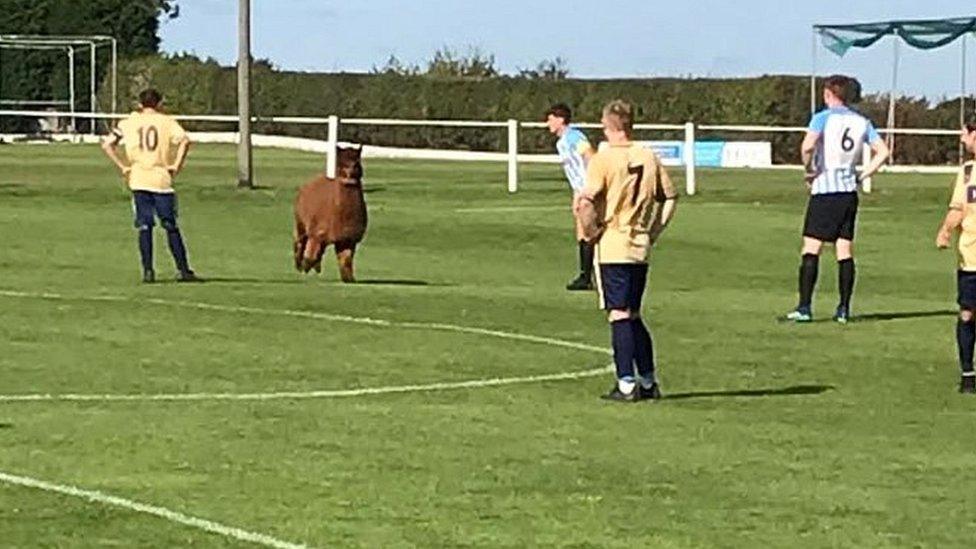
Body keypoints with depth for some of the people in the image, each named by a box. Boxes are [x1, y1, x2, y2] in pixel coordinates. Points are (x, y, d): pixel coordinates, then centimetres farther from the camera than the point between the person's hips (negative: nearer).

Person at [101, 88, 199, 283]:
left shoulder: (128, 123, 8)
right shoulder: (167, 121, 3)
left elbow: (107, 144, 2)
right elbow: (184, 141, -14)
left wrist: (123, 167, 3)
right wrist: (176, 165, -8)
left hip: (138, 180, 1)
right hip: (161, 178, -1)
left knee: (144, 227, 4)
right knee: (171, 227, 5)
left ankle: (148, 271, -2)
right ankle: (183, 269, 4)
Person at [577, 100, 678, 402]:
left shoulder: (604, 159, -12)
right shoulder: (649, 158, 5)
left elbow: (585, 201, -22)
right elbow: (669, 198, 10)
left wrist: (591, 232, -8)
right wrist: (653, 232, 14)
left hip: (612, 248, -6)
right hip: (640, 248, 6)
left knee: (619, 315, -2)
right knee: (633, 315, 16)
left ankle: (626, 385, -3)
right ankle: (648, 382, 18)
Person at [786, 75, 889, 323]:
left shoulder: (823, 118, -8)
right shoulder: (862, 122, 8)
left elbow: (807, 146, -23)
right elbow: (882, 152, 8)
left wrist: (809, 170, -7)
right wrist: (861, 176, 10)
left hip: (825, 191, -5)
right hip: (849, 191, 5)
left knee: (811, 249, -2)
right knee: (845, 251, 8)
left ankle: (804, 307, -8)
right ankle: (844, 309, 6)